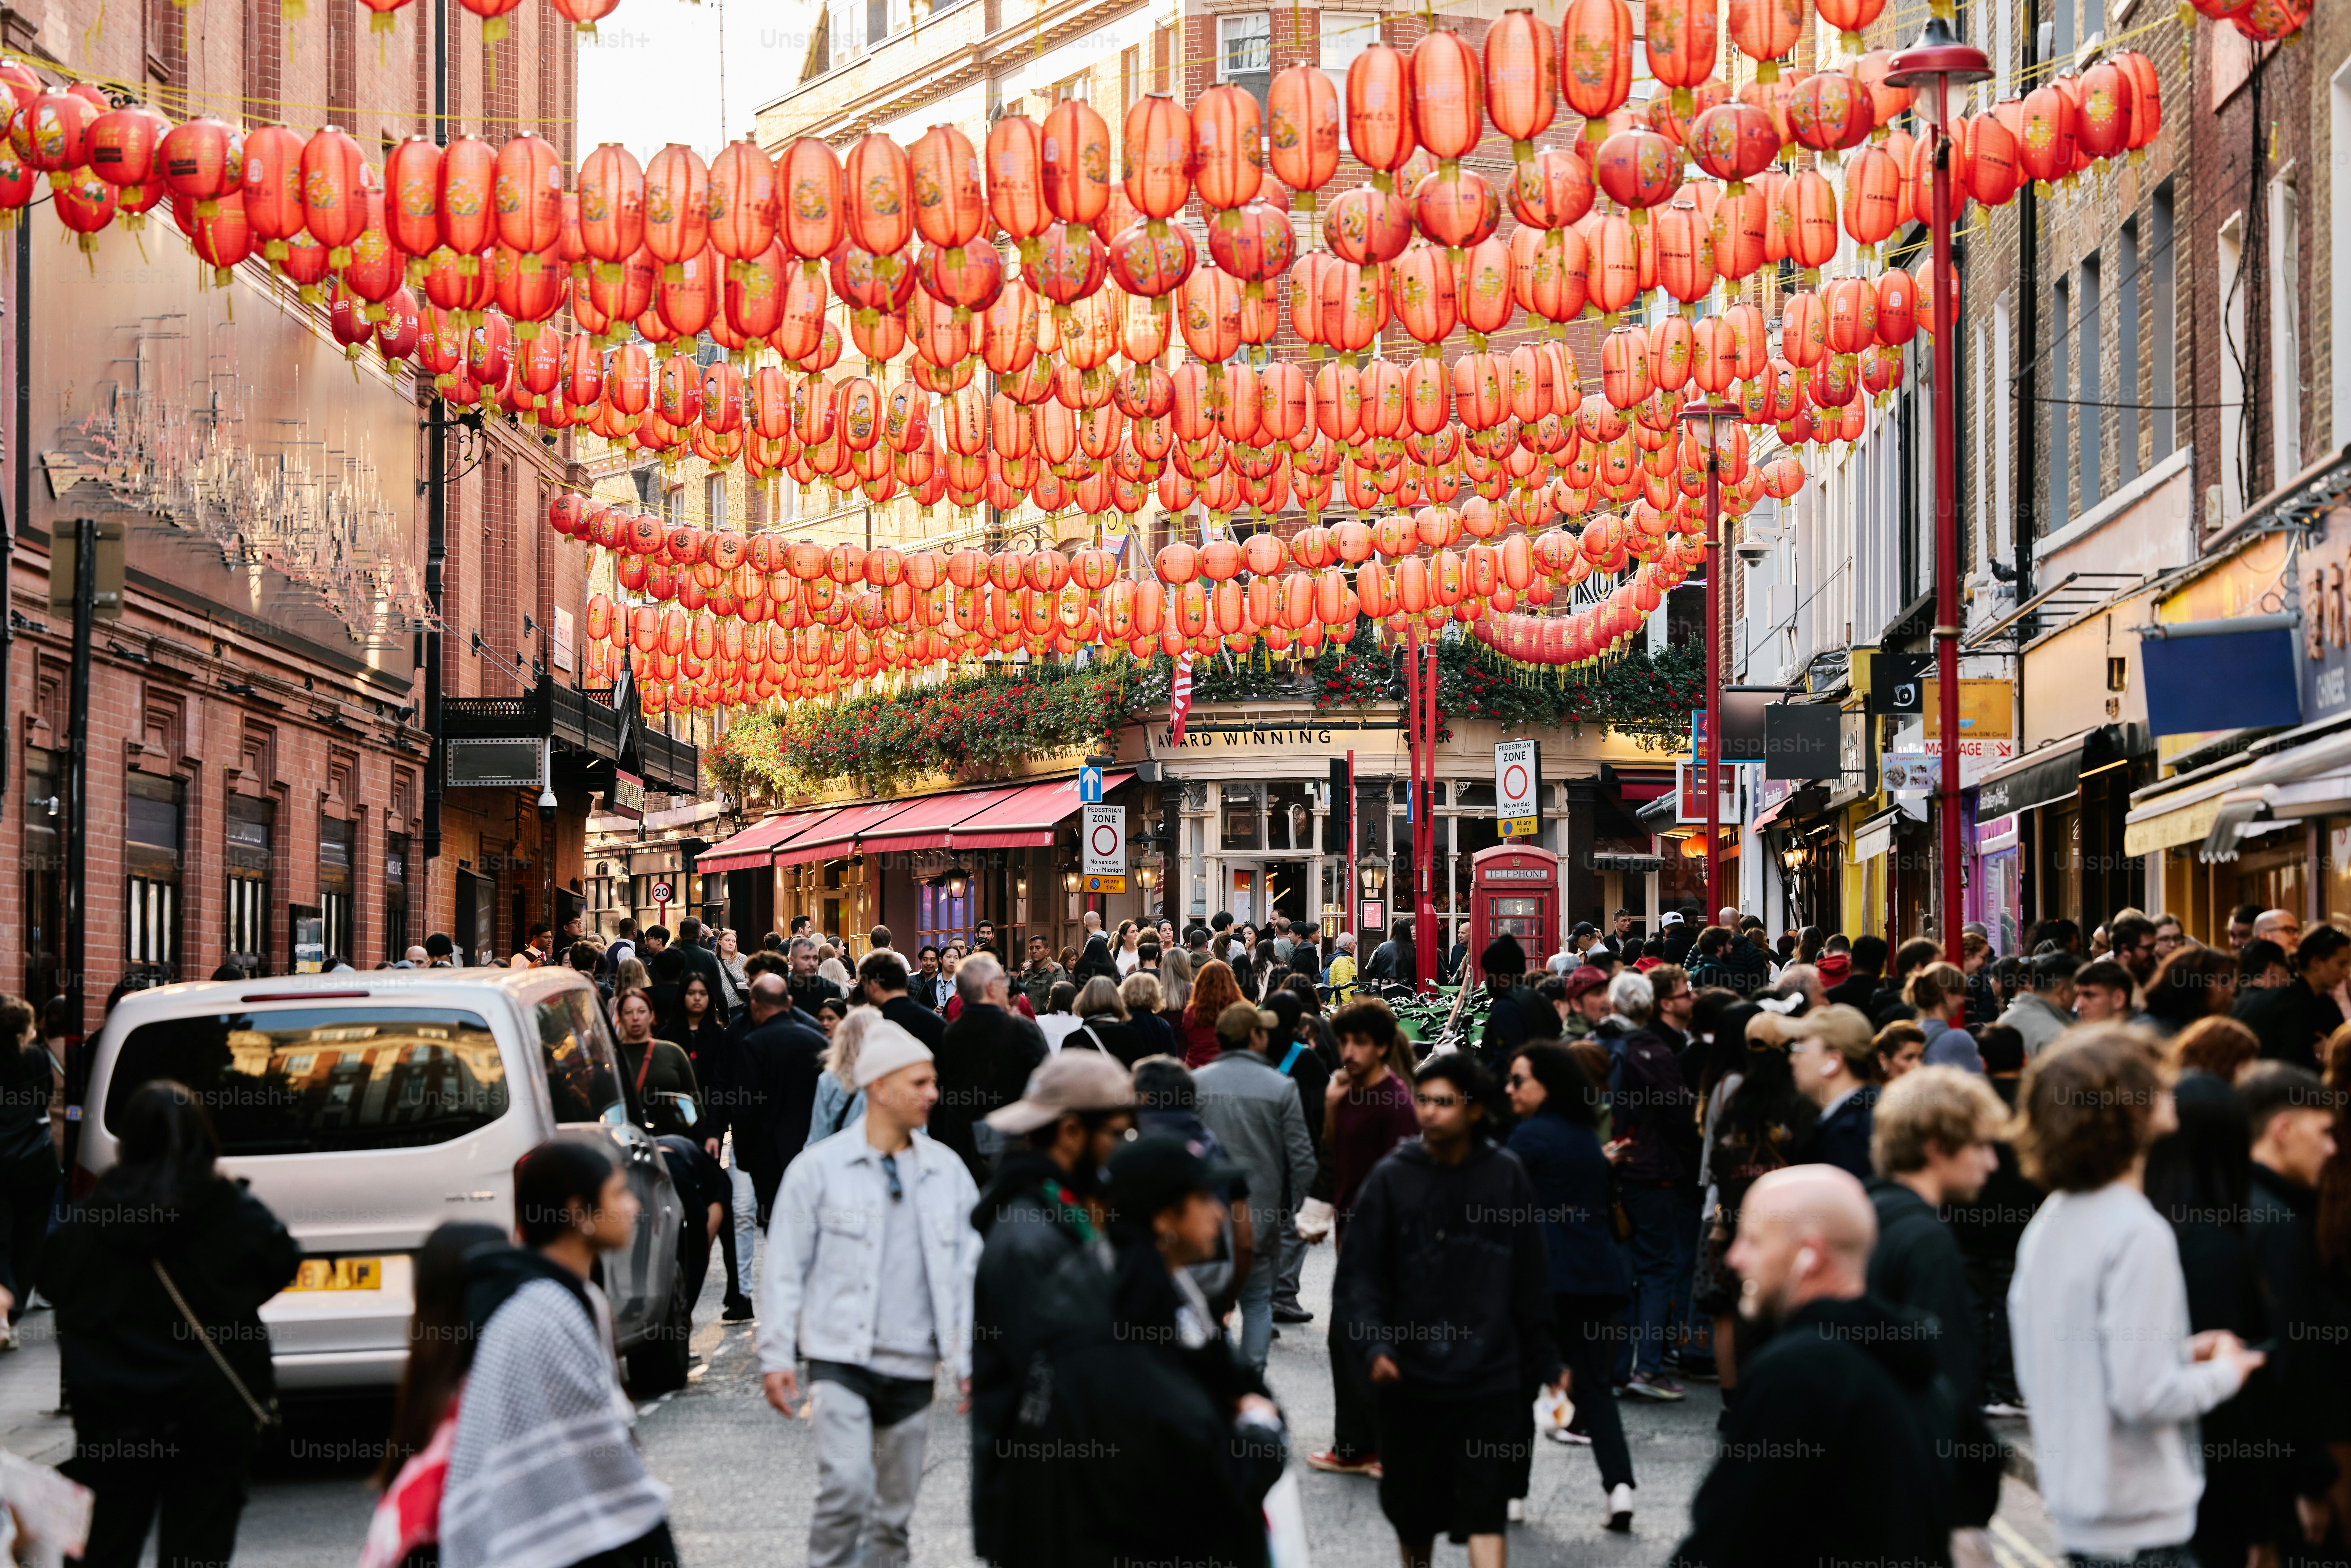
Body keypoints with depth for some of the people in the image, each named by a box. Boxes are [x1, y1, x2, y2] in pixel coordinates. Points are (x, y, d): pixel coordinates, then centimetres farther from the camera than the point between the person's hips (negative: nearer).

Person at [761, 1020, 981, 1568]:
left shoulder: (947, 1170, 7)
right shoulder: (820, 1167, -3)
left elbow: (970, 1269, 11)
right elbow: (784, 1269, 0)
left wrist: (970, 1360, 5)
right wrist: (776, 1356, -4)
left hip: (914, 1367, 4)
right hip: (841, 1359, -4)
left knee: (896, 1507, 10)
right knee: (848, 1487, -19)